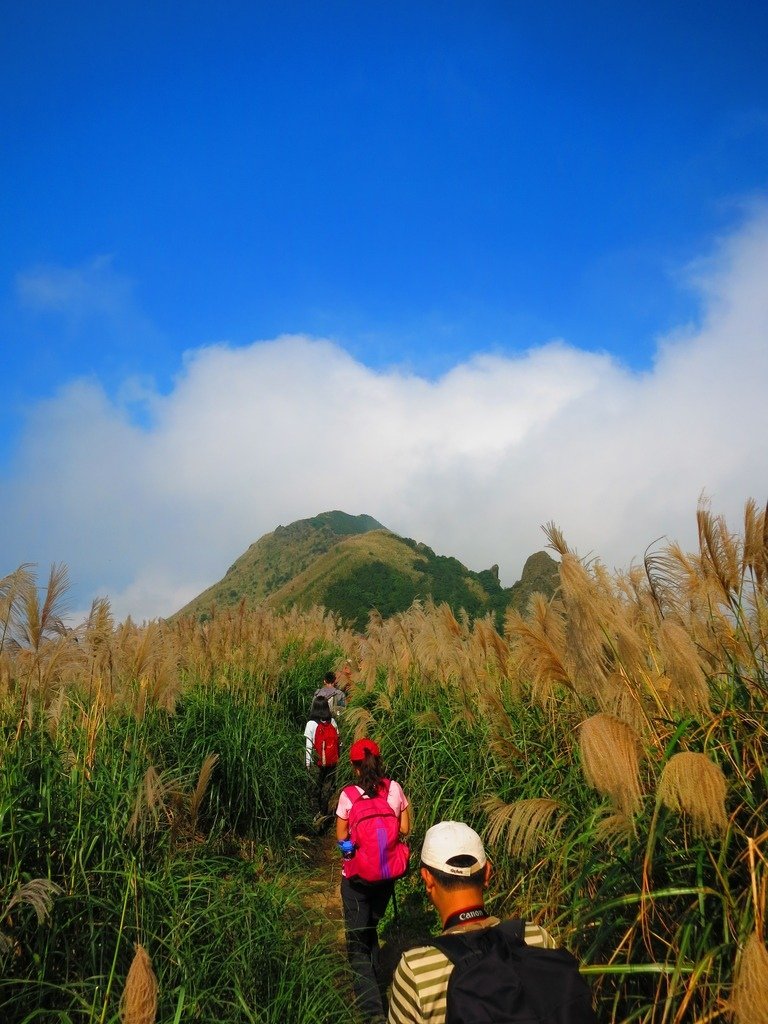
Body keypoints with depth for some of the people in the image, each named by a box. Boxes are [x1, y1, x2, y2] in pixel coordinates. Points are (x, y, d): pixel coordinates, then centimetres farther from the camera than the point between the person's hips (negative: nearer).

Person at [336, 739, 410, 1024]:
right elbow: (405, 829, 0)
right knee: (370, 928, 27)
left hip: (357, 876, -4)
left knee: (357, 941, 6)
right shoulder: (394, 789, -9)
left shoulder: (348, 795, -17)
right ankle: (373, 983, 41)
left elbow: (341, 837, -7)